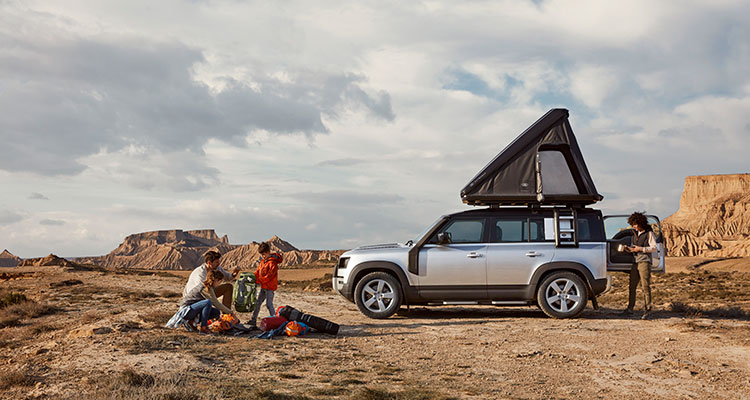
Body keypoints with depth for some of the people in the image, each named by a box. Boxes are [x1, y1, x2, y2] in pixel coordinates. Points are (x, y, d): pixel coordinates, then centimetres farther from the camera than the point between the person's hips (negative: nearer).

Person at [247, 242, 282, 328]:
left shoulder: (272, 262, -17)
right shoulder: (263, 261, 12)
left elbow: (269, 276, -23)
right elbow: (258, 271, 15)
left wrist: (258, 280, -25)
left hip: (270, 287, -9)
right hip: (263, 286, 9)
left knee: (269, 304, -8)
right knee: (258, 302, 10)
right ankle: (253, 320, 16)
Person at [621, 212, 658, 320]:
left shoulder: (649, 233, -4)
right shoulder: (635, 233, 17)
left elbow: (654, 248, -8)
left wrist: (640, 249, -17)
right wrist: (629, 249, 5)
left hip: (644, 262, -7)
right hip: (635, 262, 7)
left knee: (645, 287, -7)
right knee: (632, 286, 6)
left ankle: (647, 311, -4)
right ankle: (630, 309, 13)